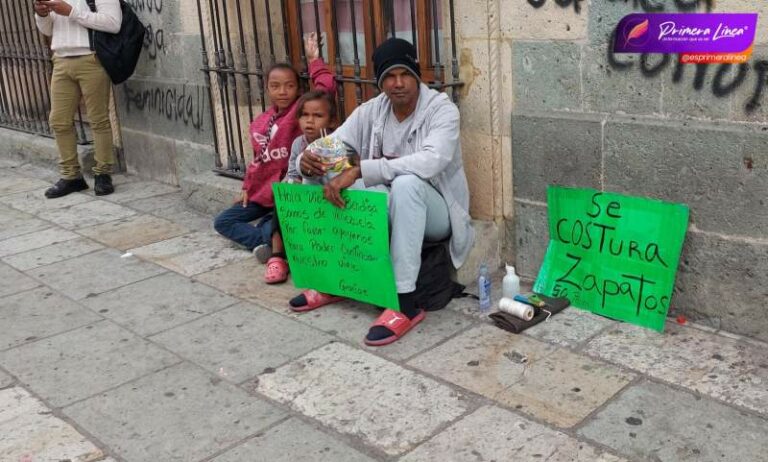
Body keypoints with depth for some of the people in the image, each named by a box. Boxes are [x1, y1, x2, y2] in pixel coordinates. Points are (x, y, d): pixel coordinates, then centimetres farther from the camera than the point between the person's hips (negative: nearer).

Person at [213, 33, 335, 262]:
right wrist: (247, 188, 14)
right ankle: (267, 241, -12)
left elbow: (326, 87, -24)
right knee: (222, 222, 4)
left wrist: (314, 59, -14)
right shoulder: (260, 122, 9)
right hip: (262, 191, 8)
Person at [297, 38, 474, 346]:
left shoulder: (442, 109, -17)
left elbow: (431, 162, -36)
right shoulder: (371, 111, -1)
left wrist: (359, 170, -41)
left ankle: (406, 302, -35)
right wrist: (307, 161, -30)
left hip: (436, 213, -5)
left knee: (407, 182, -38)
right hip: (387, 211, 5)